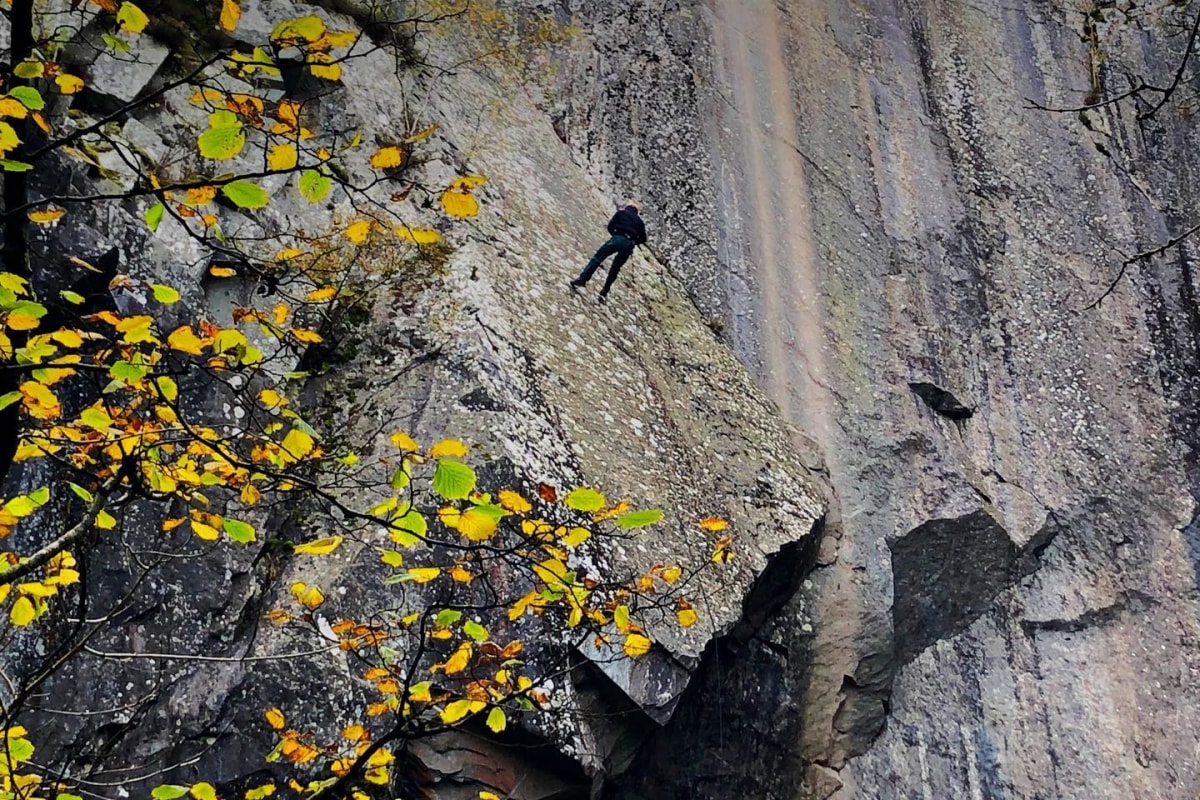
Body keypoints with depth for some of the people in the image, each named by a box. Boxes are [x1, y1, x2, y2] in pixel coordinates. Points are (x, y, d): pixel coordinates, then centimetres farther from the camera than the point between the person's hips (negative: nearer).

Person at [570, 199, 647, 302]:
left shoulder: (621, 212, 15)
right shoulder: (639, 221, 24)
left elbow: (610, 226, 7)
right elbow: (643, 239, 19)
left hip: (618, 239, -3)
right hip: (629, 245, 4)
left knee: (597, 258, 3)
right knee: (615, 269, 15)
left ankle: (582, 279, -9)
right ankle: (604, 293, 14)